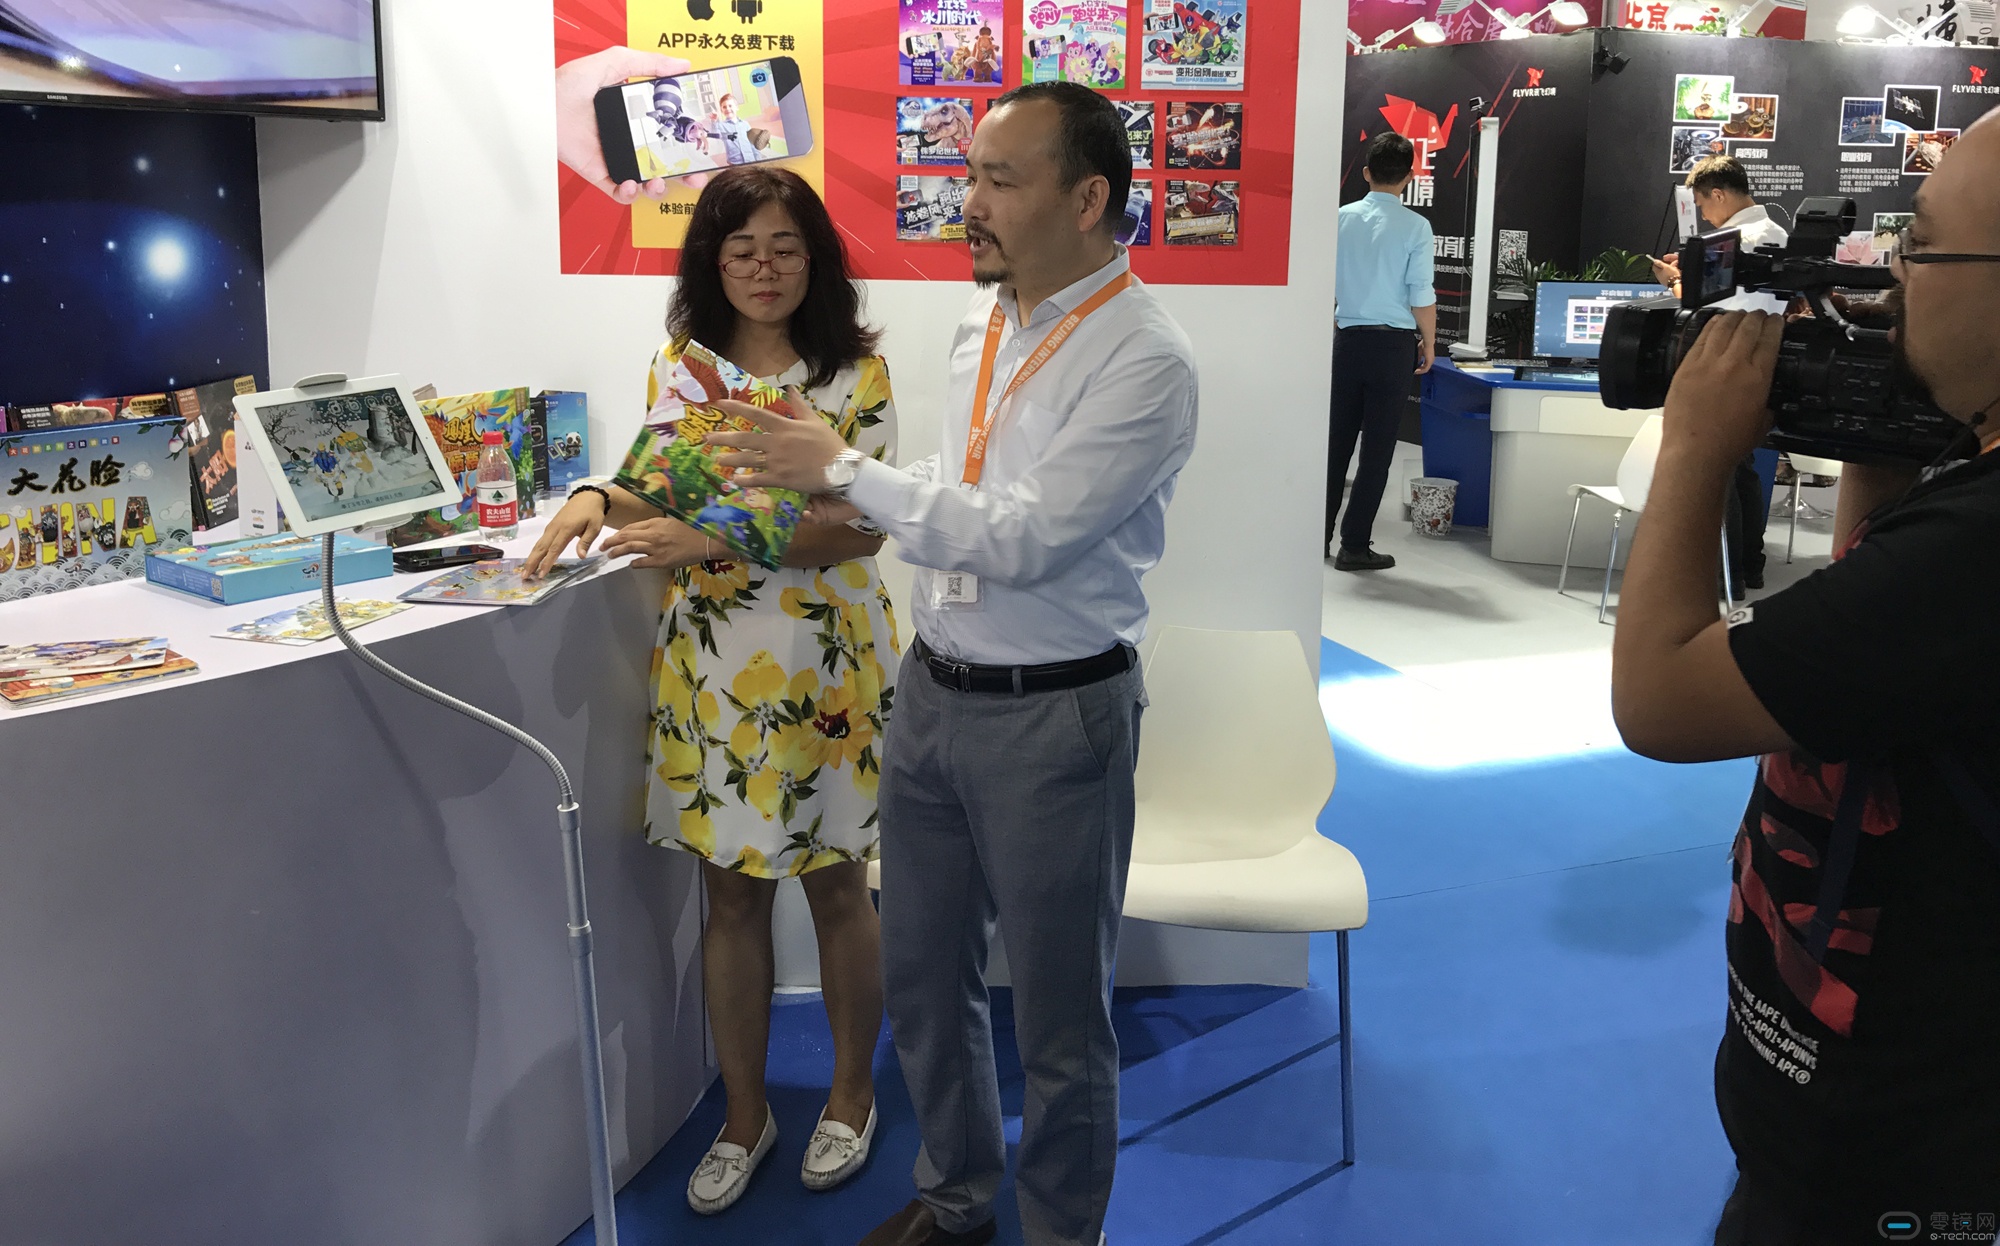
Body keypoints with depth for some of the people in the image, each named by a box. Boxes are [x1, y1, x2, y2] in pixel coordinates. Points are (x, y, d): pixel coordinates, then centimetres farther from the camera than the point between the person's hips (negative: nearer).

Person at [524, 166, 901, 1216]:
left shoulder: (855, 369, -6)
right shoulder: (678, 364, 5)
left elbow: (860, 527, -14)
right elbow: (668, 503, 12)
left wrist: (716, 538, -25)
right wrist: (600, 499, -11)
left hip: (826, 660, -3)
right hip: (710, 660, 3)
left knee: (836, 884, 10)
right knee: (732, 892, 11)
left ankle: (852, 1091, 32)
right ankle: (745, 1112, 29)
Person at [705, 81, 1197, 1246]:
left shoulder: (1143, 359, -18)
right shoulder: (984, 319, 7)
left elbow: (1022, 537, -24)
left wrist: (846, 472, -18)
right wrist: (861, 497, 8)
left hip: (1052, 714, -7)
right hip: (936, 689, 8)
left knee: (1061, 1015, 10)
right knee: (924, 975, 21)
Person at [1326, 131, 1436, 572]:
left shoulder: (1343, 218, 1)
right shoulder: (1415, 227, -8)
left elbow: (1327, 283, 6)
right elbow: (1421, 296, -9)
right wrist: (1429, 342, 6)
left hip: (1347, 338, 4)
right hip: (1393, 342, -3)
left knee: (1337, 440, 11)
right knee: (1377, 447, 2)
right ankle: (1354, 545, 3)